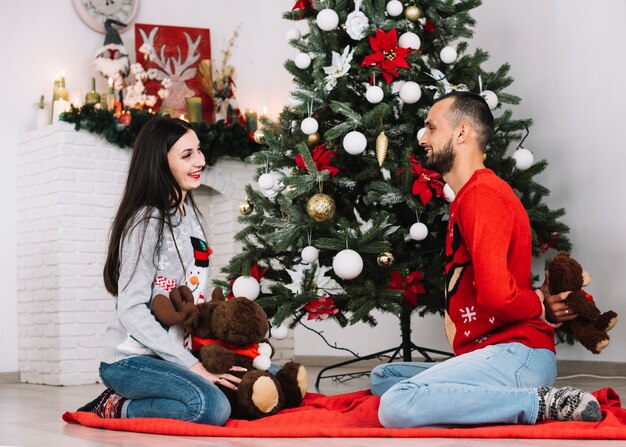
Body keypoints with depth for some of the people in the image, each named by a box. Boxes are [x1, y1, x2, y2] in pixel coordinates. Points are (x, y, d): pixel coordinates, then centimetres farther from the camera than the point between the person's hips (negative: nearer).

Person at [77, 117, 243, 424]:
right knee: (212, 407, -32)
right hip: (129, 360, -9)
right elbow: (132, 310, -19)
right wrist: (191, 365, -21)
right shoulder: (146, 222, -14)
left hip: (172, 353, 9)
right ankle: (117, 409, -5)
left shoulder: (190, 214, 12)